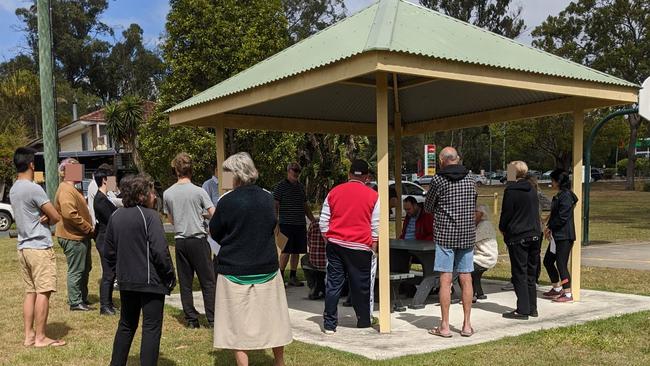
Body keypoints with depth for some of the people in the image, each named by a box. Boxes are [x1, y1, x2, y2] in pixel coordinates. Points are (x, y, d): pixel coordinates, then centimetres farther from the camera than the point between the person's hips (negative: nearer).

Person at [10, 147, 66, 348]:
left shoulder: (14, 189, 12)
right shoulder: (34, 188, -15)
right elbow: (56, 217, -13)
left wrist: (42, 218, -4)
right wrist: (47, 220, 8)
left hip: (24, 247, 9)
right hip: (40, 247, -9)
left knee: (30, 292, 12)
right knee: (43, 292, -4)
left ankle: (29, 335, 15)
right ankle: (40, 338, 0)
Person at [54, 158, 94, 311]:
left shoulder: (71, 189, 18)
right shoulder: (66, 190, -17)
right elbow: (70, 214, -28)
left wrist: (89, 229, 16)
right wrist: (88, 228, -20)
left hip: (80, 236, 11)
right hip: (73, 237, -11)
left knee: (85, 269, 17)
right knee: (76, 271, -2)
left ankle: (83, 299, 27)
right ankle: (75, 303, 6)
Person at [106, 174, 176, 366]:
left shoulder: (115, 217, 6)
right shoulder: (150, 215, -14)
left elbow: (109, 252, 12)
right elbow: (160, 251, -20)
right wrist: (170, 276, -8)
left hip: (126, 282, 7)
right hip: (150, 282, -7)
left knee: (126, 325, 21)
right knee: (151, 328, 2)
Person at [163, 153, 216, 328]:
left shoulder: (167, 194, 1)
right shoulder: (199, 192, -11)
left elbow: (171, 219, 10)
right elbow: (214, 215, -9)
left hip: (180, 240, 4)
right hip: (198, 240, -3)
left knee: (185, 282, 9)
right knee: (208, 281, 4)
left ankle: (191, 319, 14)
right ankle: (212, 319, 6)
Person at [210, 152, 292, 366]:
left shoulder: (227, 201, -13)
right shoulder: (268, 198, -1)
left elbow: (214, 234, -3)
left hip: (235, 270, -4)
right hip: (266, 268, 4)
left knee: (238, 324, 6)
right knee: (272, 320, 16)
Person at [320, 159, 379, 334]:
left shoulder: (334, 192, 7)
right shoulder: (373, 196, 1)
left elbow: (323, 222, 9)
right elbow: (376, 228, 1)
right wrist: (373, 250, 7)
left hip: (335, 245, 2)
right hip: (360, 247, -2)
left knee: (333, 284, 6)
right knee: (361, 285, 10)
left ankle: (329, 324, 8)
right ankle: (364, 321, 24)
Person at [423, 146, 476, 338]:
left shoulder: (438, 180, -7)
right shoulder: (470, 180, 7)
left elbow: (428, 207, 3)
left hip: (445, 234, -4)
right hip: (468, 235, 4)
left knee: (445, 280, -1)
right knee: (466, 279, 8)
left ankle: (444, 326, 3)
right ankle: (467, 324, 12)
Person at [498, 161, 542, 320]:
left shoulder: (511, 191, -12)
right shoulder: (532, 189, 10)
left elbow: (506, 213, -9)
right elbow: (536, 211, 17)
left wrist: (502, 228, 8)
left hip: (517, 237, -7)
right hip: (534, 235, 7)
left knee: (519, 274, -2)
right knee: (531, 273, 13)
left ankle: (523, 310, -2)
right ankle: (532, 308, 18)